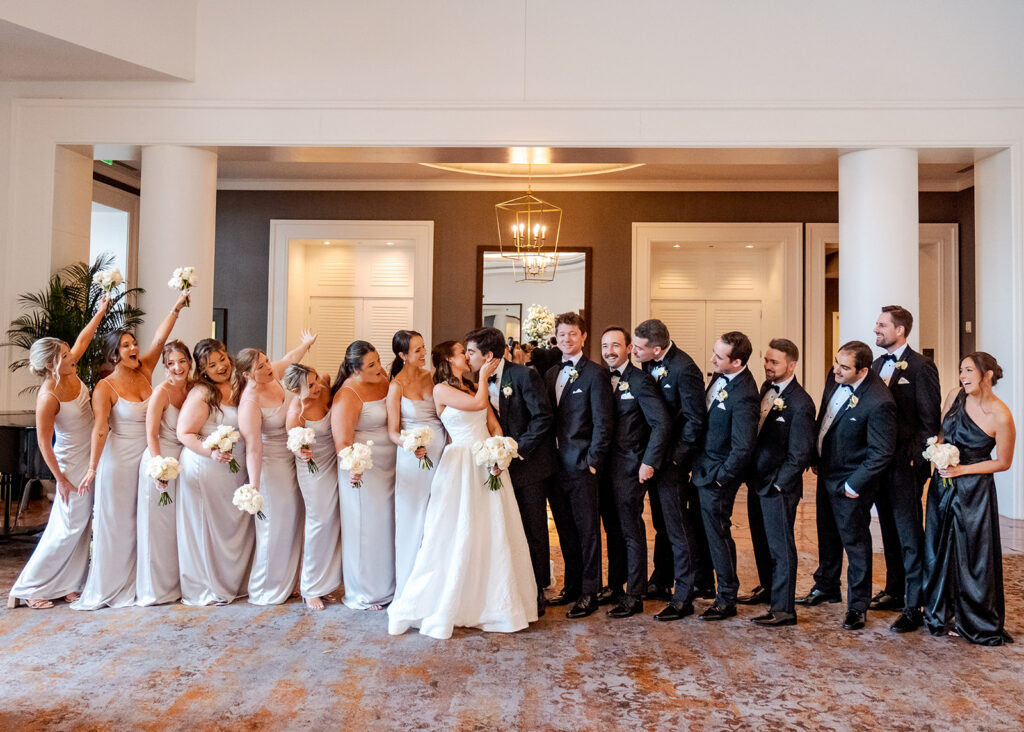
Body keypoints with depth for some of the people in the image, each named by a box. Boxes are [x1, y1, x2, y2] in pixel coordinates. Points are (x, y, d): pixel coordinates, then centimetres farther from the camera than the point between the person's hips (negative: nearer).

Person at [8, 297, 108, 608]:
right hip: (73, 464, -8)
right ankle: (28, 589, 11)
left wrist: (100, 312, 15)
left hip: (91, 458, 8)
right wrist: (61, 479, -14)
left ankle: (68, 585, 22)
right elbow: (44, 443, -19)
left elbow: (82, 340, 12)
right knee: (70, 527, -1)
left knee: (80, 524, 12)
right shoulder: (48, 397, -25)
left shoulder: (70, 372, -6)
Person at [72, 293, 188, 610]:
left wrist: (177, 307, -10)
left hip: (148, 459, 5)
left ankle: (135, 585, 22)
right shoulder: (105, 388, -11)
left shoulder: (144, 371, 3)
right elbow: (100, 430, -17)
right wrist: (93, 469, -23)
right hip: (120, 460, -5)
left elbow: (159, 339, -5)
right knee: (115, 522, 2)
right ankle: (105, 588, 14)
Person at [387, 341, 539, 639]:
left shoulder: (475, 387, 16)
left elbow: (494, 426, 10)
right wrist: (483, 375, 2)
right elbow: (478, 403, -15)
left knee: (494, 535, 7)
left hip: (489, 465, 6)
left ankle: (492, 602, 19)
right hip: (462, 466, -6)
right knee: (457, 537, -3)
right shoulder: (441, 390, -3)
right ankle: (441, 606, 10)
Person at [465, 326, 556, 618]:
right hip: (503, 467, 6)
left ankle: (537, 592, 14)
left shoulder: (524, 375, -12)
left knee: (534, 530, 3)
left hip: (528, 464, -6)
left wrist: (518, 450, -16)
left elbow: (543, 417, -15)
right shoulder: (483, 384, 8)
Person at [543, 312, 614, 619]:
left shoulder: (595, 374, -7)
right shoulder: (550, 374, 14)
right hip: (555, 465, 7)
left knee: (588, 530, 3)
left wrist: (593, 461, -13)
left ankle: (589, 593, 12)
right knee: (566, 531, 15)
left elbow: (602, 422, -10)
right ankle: (572, 585, 28)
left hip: (581, 466, -6)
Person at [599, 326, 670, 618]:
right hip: (605, 467, 7)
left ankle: (634, 597, 10)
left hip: (629, 468, -7)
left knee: (632, 532, 1)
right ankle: (615, 588, 27)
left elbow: (662, 424, -15)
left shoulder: (641, 380, -10)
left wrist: (649, 462, -18)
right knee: (613, 530, 15)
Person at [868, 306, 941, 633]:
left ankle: (914, 606, 3)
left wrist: (917, 461, -16)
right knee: (890, 531, 17)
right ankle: (894, 591, 30)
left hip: (905, 464, -8)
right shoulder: (877, 365, 13)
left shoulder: (920, 367, -10)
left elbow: (929, 420, -12)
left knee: (910, 536, -3)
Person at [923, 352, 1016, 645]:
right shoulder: (955, 396, -2)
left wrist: (962, 469, -13)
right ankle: (944, 615, 31)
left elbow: (1003, 462, -8)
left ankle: (981, 623, 23)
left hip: (974, 491, -5)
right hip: (943, 486, 6)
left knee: (974, 555, 4)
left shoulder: (1001, 416, -17)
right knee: (940, 551, 14)